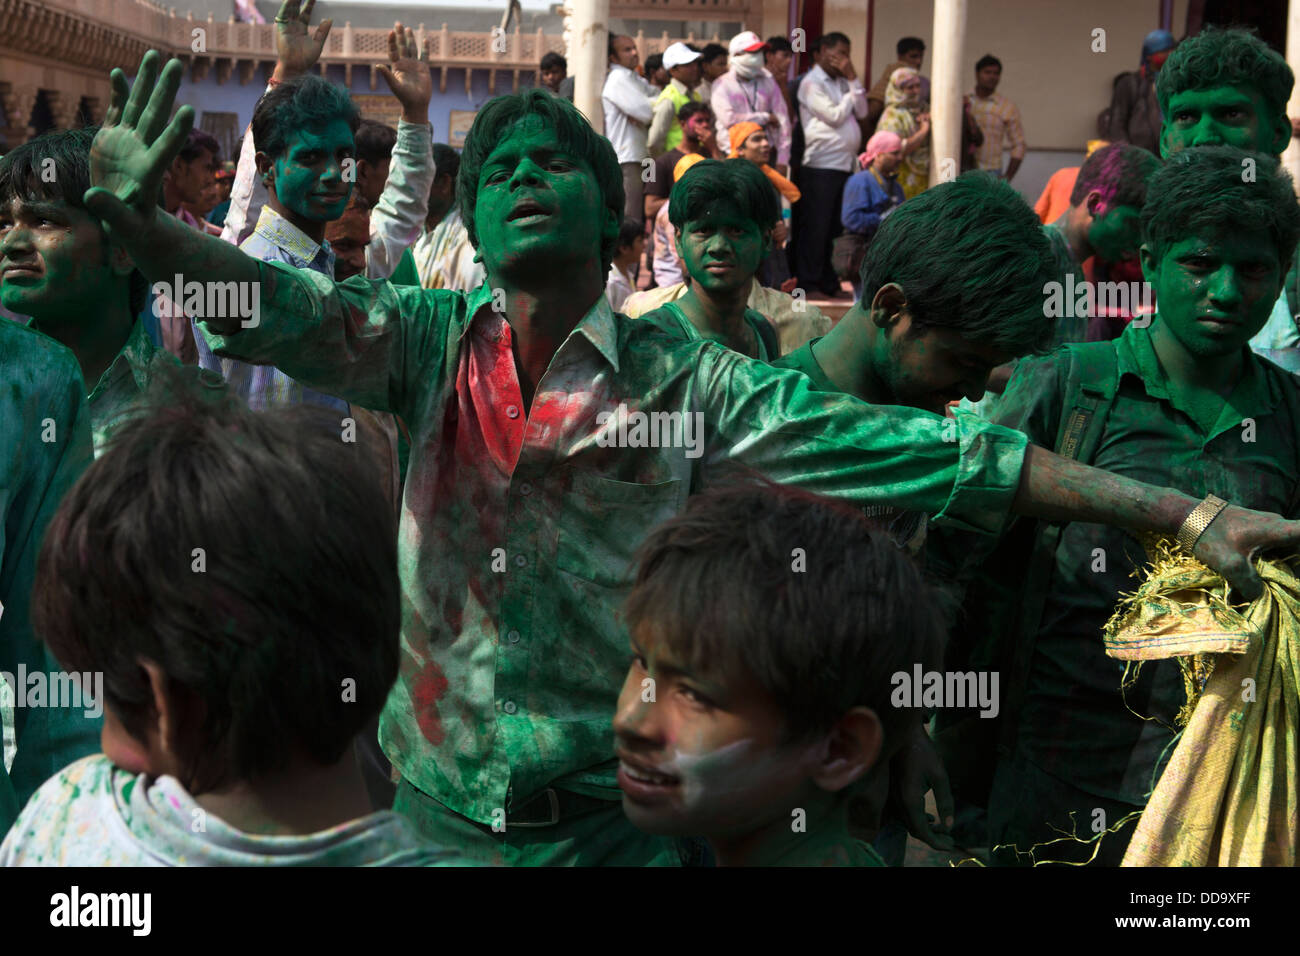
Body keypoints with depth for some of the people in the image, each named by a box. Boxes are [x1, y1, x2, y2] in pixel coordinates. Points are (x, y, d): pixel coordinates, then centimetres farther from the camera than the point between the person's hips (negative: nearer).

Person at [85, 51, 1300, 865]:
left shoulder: (693, 385, -7)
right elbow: (278, 308, -14)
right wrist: (137, 220, -34)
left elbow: (935, 454, -10)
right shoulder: (430, 342, -1)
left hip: (610, 819, -1)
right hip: (435, 806, 2)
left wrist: (1185, 513, -11)